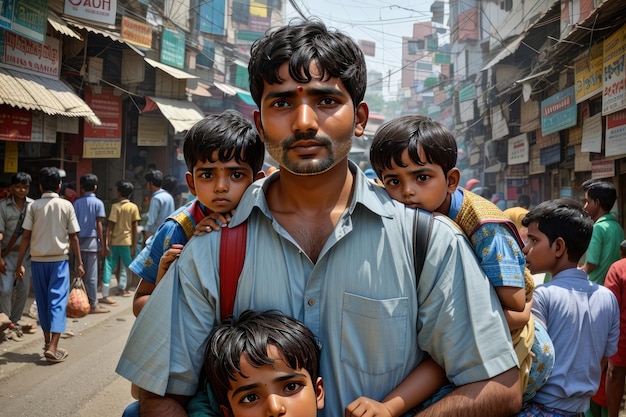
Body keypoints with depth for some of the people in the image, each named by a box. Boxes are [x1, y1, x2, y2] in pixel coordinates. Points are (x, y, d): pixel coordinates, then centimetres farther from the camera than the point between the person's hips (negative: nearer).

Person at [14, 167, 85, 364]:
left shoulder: (34, 206, -1)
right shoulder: (66, 205, -2)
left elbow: (26, 236, -4)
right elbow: (73, 237, -2)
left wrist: (19, 264, 2)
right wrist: (79, 262, 5)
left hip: (38, 260, 2)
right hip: (59, 259, -2)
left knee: (42, 301, 15)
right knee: (57, 301, -3)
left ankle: (47, 341, 27)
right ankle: (53, 348, -13)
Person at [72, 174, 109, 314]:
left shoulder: (77, 202, 6)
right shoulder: (98, 203, -4)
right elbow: (99, 225, -7)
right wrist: (101, 245, -3)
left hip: (79, 241, 4)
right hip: (92, 241, -4)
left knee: (81, 273, 11)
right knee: (92, 275, -1)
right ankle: (93, 305, 3)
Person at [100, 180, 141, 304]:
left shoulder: (115, 206, -5)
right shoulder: (134, 207, -1)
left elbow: (110, 226, -8)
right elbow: (135, 228, -2)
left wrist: (107, 243, -6)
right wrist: (134, 246, 3)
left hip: (113, 241, -1)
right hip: (126, 241, 1)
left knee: (109, 267, 0)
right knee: (125, 266, 19)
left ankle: (105, 295, -5)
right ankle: (122, 288, 29)